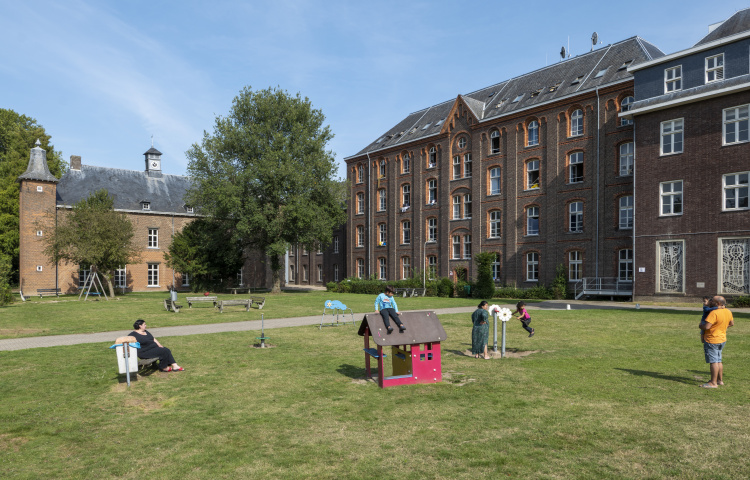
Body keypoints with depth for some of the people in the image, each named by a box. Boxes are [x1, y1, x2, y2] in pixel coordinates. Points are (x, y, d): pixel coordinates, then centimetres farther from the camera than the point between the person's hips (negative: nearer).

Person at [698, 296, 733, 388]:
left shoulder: (714, 313, -25)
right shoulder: (728, 312, 3)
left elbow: (706, 326, -28)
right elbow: (732, 323, 20)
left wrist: (701, 325, -7)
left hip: (712, 340, -9)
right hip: (722, 339, 9)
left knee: (713, 361, -4)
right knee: (718, 360, 18)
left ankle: (713, 383, -1)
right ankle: (720, 380, 26)